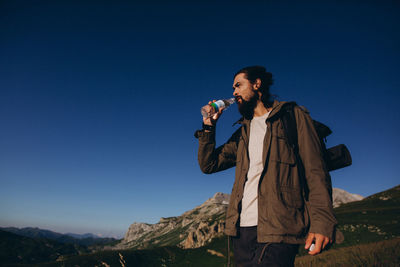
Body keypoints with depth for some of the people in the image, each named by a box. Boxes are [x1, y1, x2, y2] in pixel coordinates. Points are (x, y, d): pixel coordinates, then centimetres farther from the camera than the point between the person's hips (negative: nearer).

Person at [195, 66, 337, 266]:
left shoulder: (293, 116, 5)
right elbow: (208, 164, 19)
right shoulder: (242, 132, 21)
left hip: (278, 229, -5)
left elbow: (315, 171, -4)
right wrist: (208, 127, 9)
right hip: (242, 228, 6)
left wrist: (322, 220, -15)